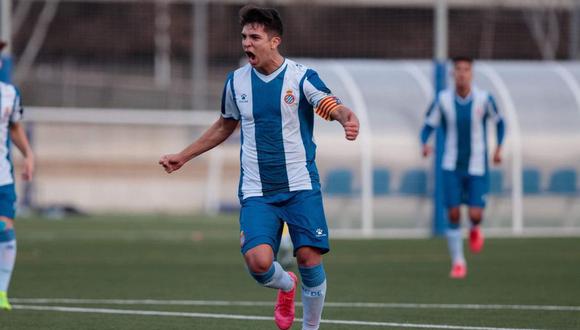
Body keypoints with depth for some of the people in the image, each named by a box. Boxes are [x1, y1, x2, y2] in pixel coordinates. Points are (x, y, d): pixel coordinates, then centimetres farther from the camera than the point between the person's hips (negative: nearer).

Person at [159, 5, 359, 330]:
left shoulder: (302, 77, -6)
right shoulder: (236, 81, 6)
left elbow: (332, 106, -21)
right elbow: (225, 126, 22)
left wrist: (348, 119, -45)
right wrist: (183, 156, 23)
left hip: (301, 186, -2)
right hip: (257, 191, 2)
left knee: (309, 258, -10)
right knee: (259, 261, -17)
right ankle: (286, 285, 20)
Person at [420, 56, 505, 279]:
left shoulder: (484, 98, -7)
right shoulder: (443, 100, -7)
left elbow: (499, 122, 10)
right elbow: (428, 126, 0)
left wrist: (498, 148, 2)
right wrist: (424, 144, -20)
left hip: (476, 168, -1)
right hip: (452, 167, 1)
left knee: (475, 214, -10)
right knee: (453, 214, -5)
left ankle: (475, 229, 28)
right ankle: (458, 263, 10)